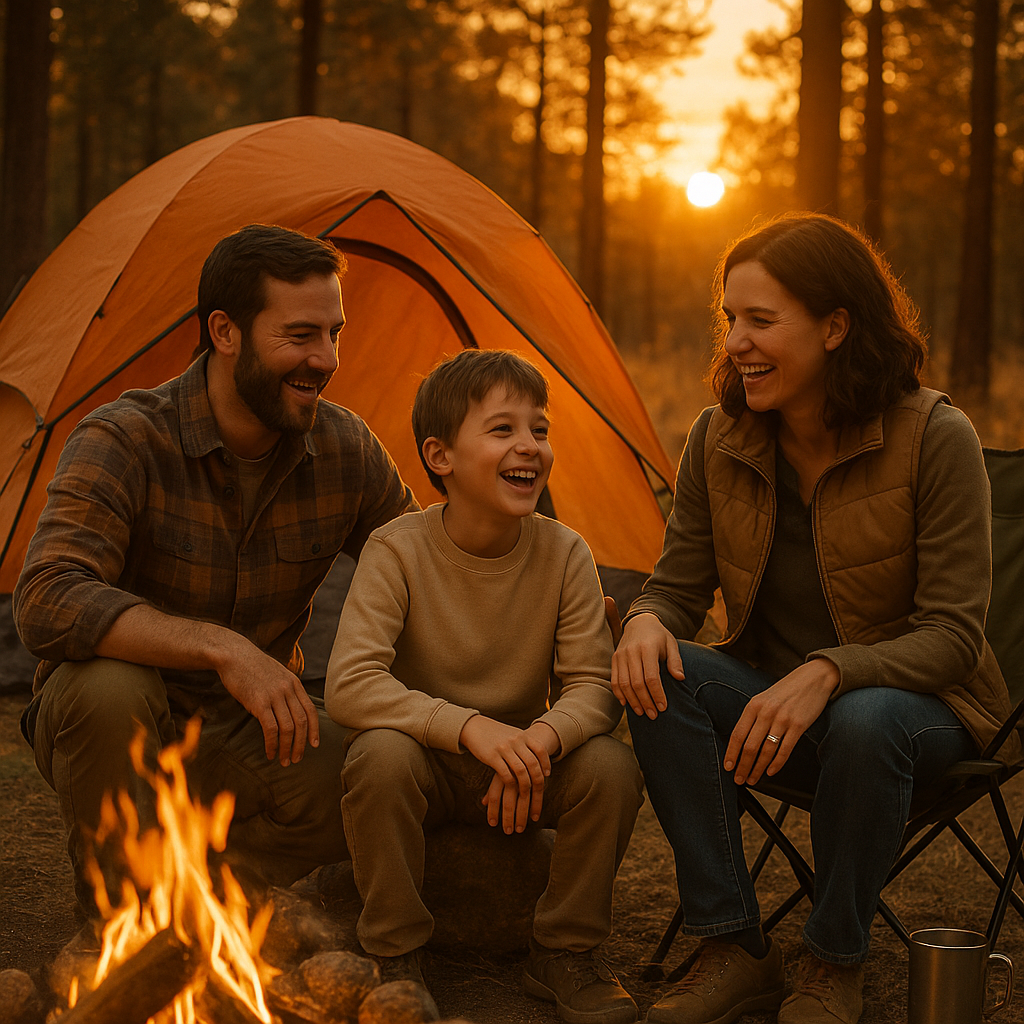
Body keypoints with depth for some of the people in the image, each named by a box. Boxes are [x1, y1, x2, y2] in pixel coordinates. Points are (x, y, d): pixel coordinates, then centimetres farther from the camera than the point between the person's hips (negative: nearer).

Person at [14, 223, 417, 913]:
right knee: (109, 682, -38)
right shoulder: (123, 444, -21)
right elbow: (46, 603, -35)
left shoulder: (348, 450, -7)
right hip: (122, 728, -3)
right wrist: (220, 646, -42)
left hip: (254, 731, 3)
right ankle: (117, 914, -14)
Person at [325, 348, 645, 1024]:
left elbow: (594, 685, -12)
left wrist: (541, 738, -35)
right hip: (428, 765, -2)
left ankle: (564, 954, -1)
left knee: (611, 767, -25)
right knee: (381, 755, -34)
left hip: (524, 765, 2)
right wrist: (471, 728, -39)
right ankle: (395, 957, -12)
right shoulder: (398, 551, -18)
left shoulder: (564, 554, -10)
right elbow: (349, 684, -26)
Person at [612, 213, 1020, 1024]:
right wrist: (647, 621, -24)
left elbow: (952, 634, -19)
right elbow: (678, 584, 2)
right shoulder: (720, 440, -5)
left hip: (913, 699, -4)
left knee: (866, 725, -39)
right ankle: (735, 949, -16)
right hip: (766, 687, 4)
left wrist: (828, 672, -36)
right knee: (661, 680, -27)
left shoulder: (935, 438, -18)